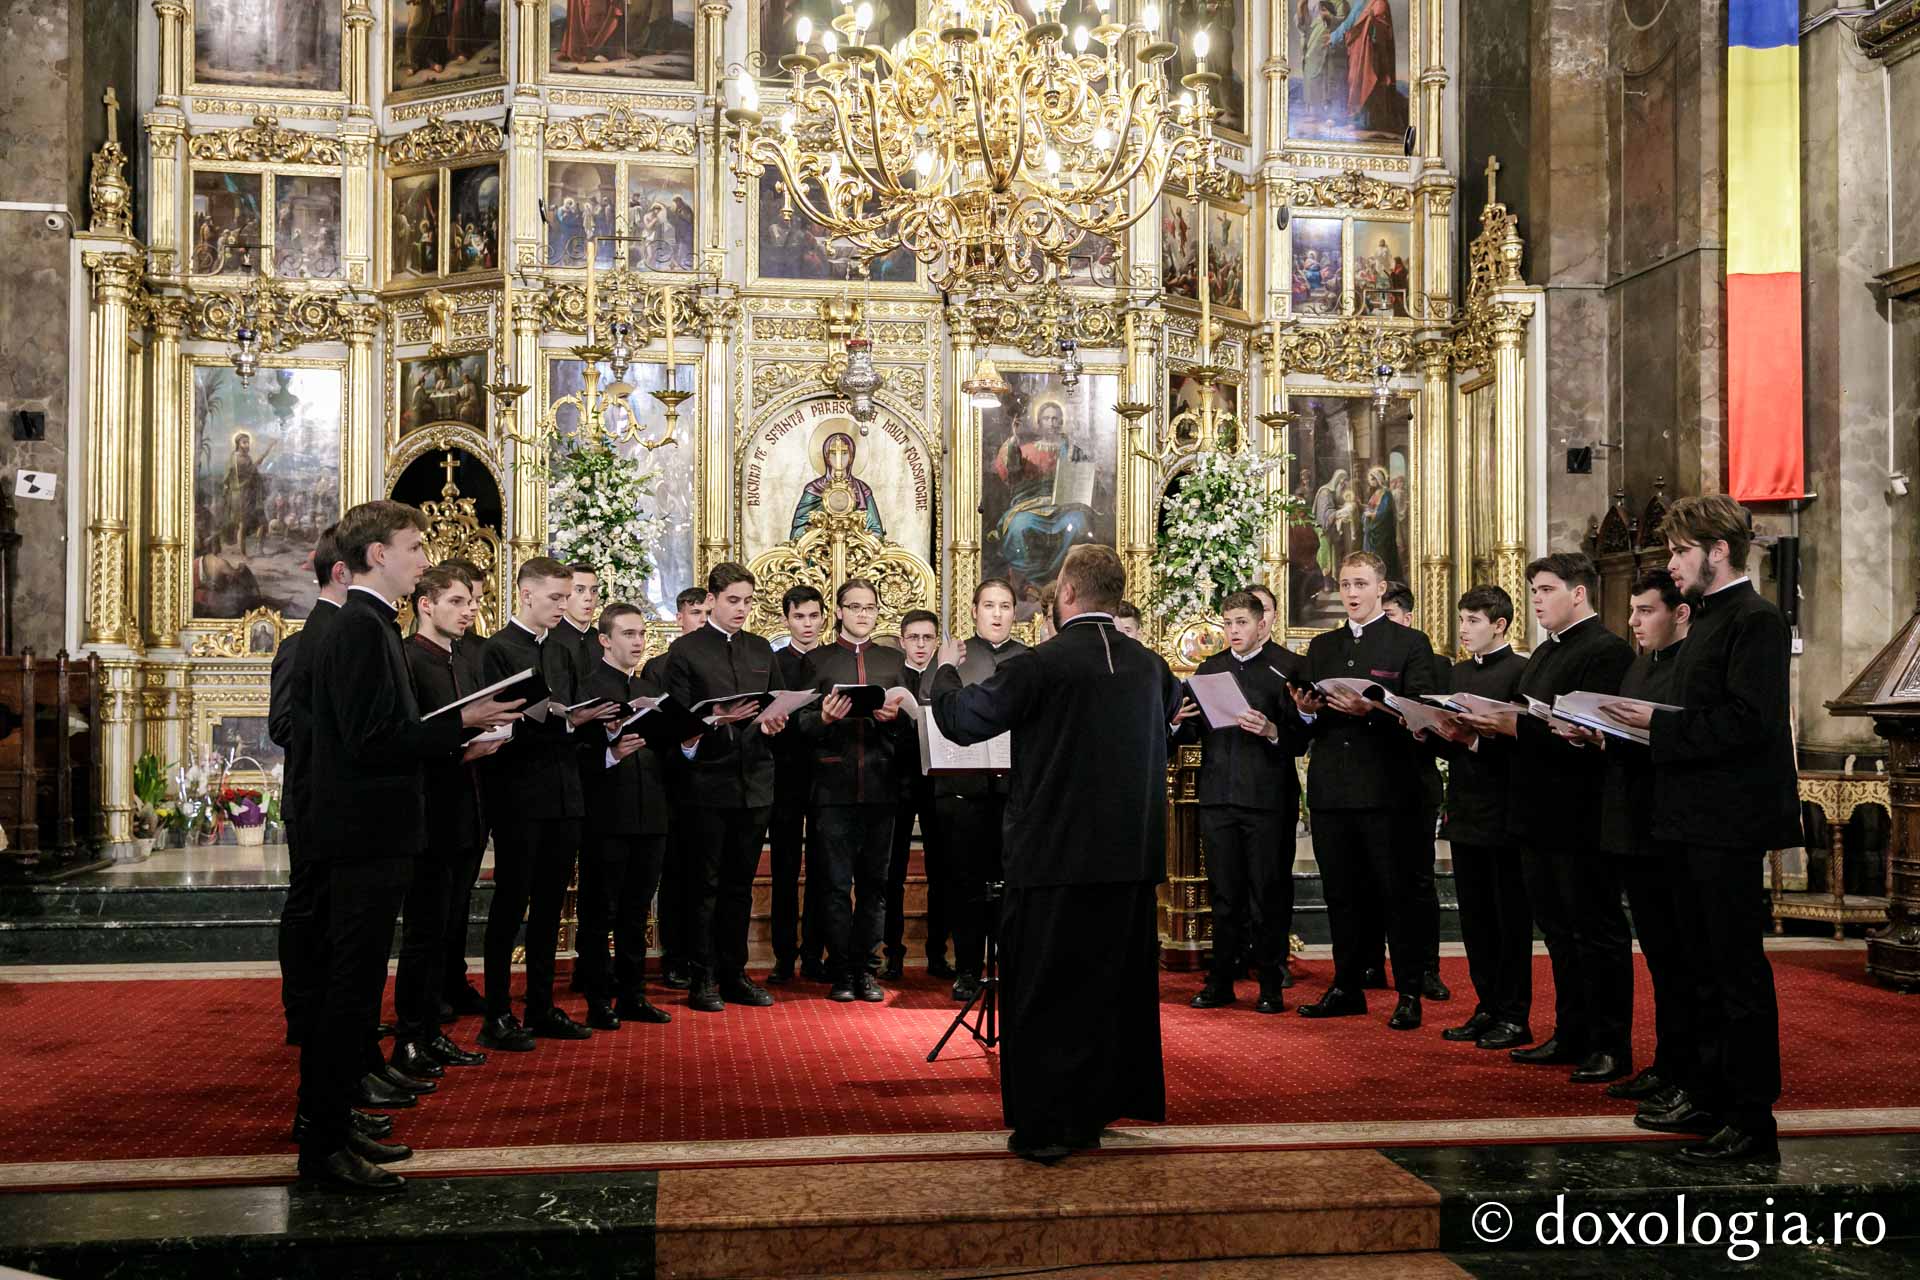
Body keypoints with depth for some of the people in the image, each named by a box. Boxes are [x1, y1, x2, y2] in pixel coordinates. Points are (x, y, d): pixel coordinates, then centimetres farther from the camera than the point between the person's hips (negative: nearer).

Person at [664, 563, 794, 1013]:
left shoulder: (761, 650, 13)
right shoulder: (685, 650, -2)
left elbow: (782, 704, 14)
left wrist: (771, 723, -7)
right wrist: (717, 719, -22)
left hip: (755, 781, 5)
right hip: (708, 783, -5)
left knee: (740, 884, 11)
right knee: (705, 885, 2)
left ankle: (734, 974, 18)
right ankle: (702, 979, 8)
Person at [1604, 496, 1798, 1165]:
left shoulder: (1755, 620, -13)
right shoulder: (1710, 619, 17)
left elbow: (1747, 723, -23)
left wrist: (1658, 726, -19)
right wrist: (1648, 728, 4)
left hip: (1730, 824, -10)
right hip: (1698, 820, 10)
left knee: (1738, 970, -3)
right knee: (1707, 966, 16)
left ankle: (1752, 1121, 4)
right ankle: (1712, 1095, 26)